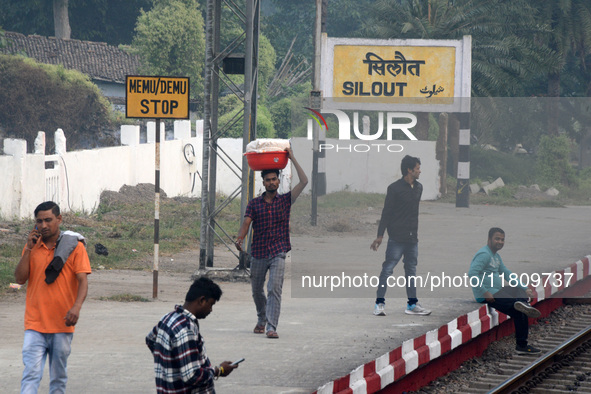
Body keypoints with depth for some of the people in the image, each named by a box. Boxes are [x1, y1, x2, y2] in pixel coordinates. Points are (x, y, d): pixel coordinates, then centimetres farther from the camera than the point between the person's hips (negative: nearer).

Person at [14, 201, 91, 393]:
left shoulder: (74, 247, 0)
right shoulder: (31, 247, 9)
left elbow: (83, 281, -7)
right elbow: (20, 278, 2)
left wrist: (76, 307, -24)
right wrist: (29, 249, -7)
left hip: (62, 325, -1)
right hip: (35, 324, 1)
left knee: (58, 378, 8)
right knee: (31, 374, -11)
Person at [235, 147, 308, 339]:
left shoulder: (285, 200, 4)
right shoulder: (254, 204, 6)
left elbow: (304, 182, -3)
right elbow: (246, 223, -6)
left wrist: (292, 159, -3)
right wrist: (240, 238, -26)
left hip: (278, 253, -2)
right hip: (258, 253, 2)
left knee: (275, 288, -18)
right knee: (257, 291, 14)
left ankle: (271, 327, -22)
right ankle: (262, 319, 40)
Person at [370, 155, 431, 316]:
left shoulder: (418, 188, 12)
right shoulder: (395, 188, -8)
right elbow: (386, 213, -7)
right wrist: (380, 236, -9)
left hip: (412, 238, 7)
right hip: (396, 238, -7)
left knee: (411, 270, 10)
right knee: (387, 268, -7)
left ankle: (412, 304, 15)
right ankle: (379, 303, -5)